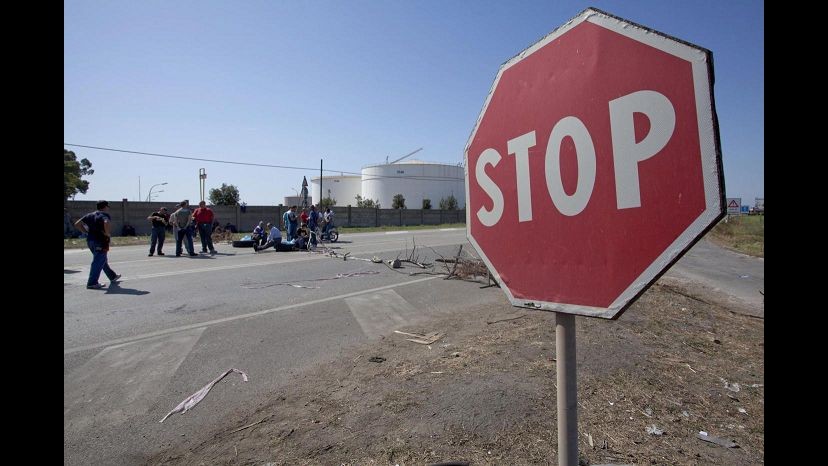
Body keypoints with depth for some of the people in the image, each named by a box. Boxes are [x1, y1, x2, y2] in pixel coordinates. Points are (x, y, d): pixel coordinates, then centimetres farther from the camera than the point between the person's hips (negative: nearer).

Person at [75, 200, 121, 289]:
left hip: (90, 240, 9)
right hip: (100, 242, -9)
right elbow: (107, 223, -30)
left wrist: (87, 232, 12)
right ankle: (92, 283, -5)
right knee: (98, 262, -5)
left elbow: (77, 224, 12)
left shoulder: (90, 215, 15)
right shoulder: (105, 215, -8)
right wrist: (108, 234, -18)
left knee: (103, 260, 20)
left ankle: (112, 276, 34)